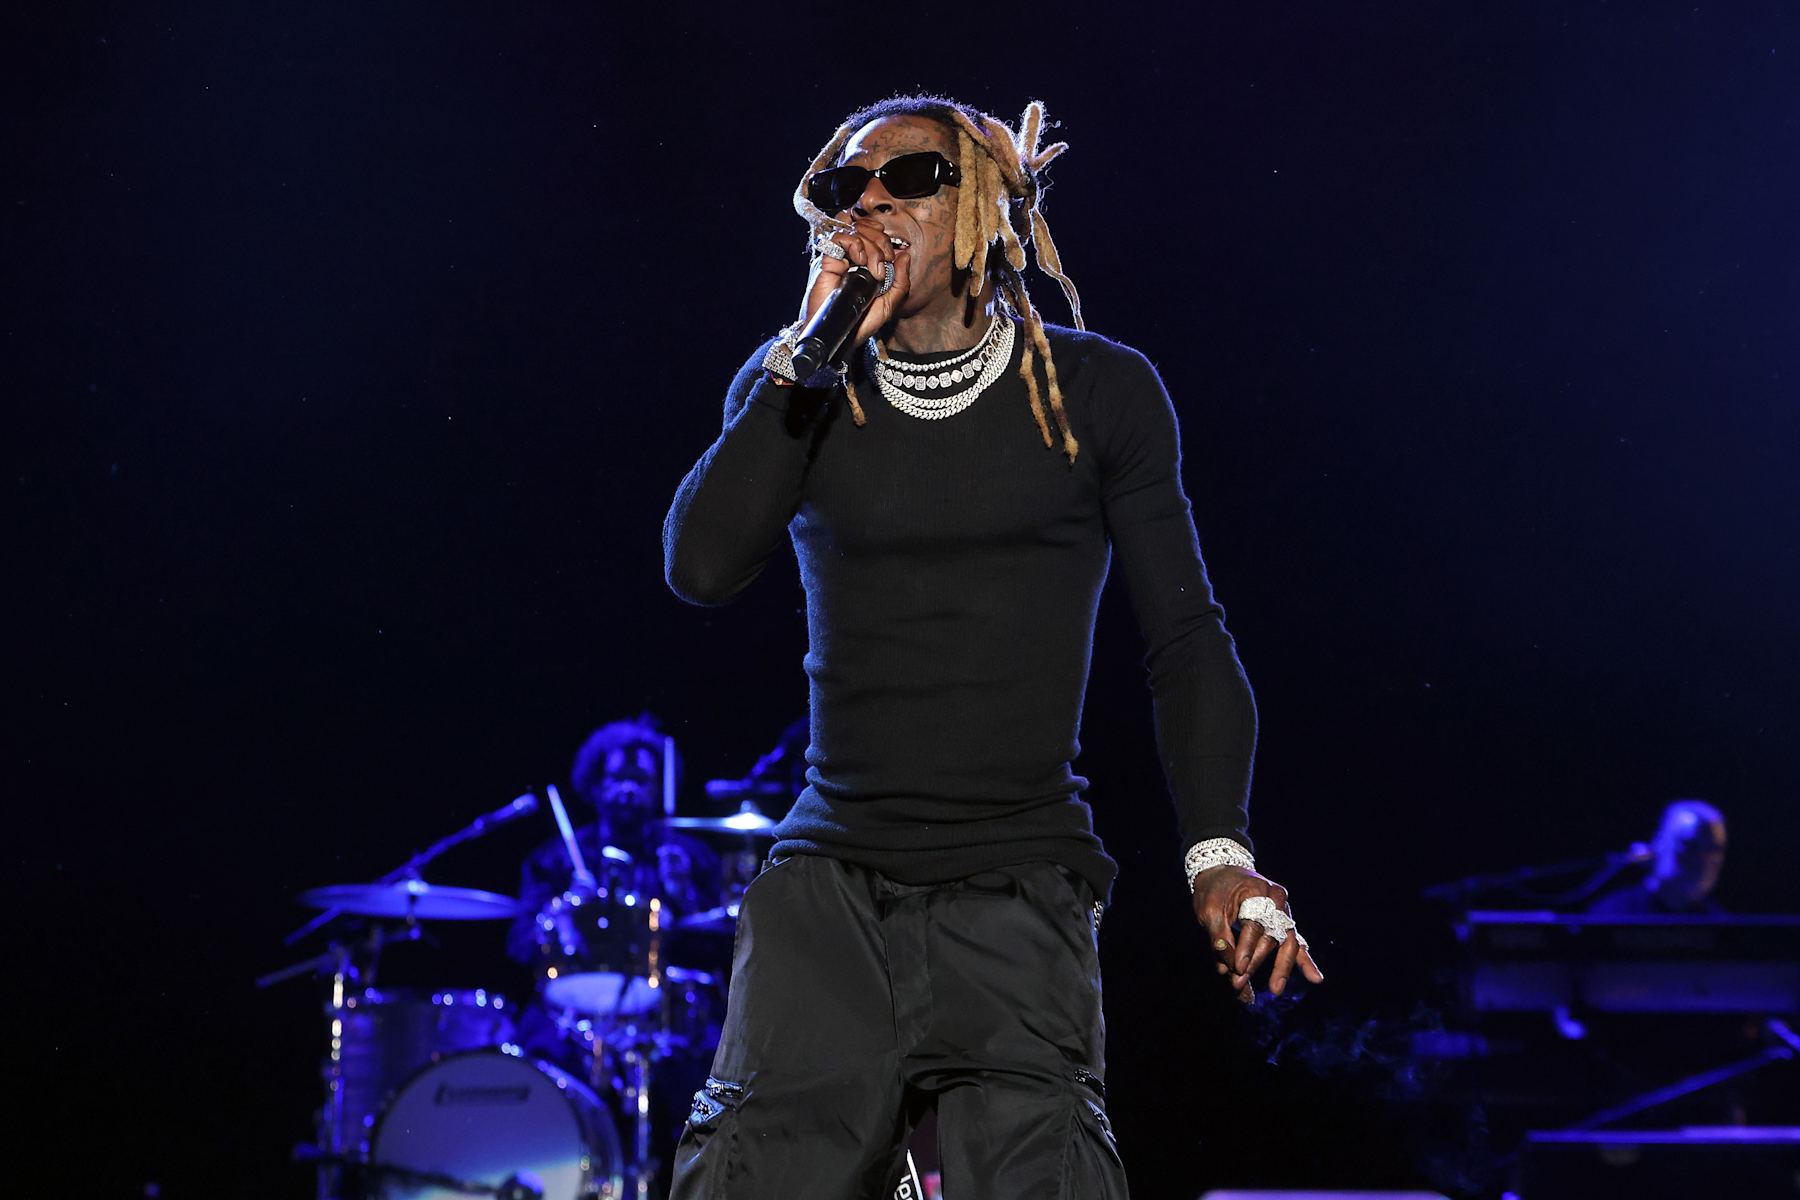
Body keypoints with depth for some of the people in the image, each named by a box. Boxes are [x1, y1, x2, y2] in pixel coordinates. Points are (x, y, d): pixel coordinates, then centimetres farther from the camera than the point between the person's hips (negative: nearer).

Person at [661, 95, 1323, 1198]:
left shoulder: (1097, 390, 5)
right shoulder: (800, 392, 9)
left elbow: (1185, 634, 7)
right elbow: (704, 568, -7)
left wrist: (1219, 848, -6)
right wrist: (814, 345, -7)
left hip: (1022, 892, -2)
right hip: (830, 888, 2)